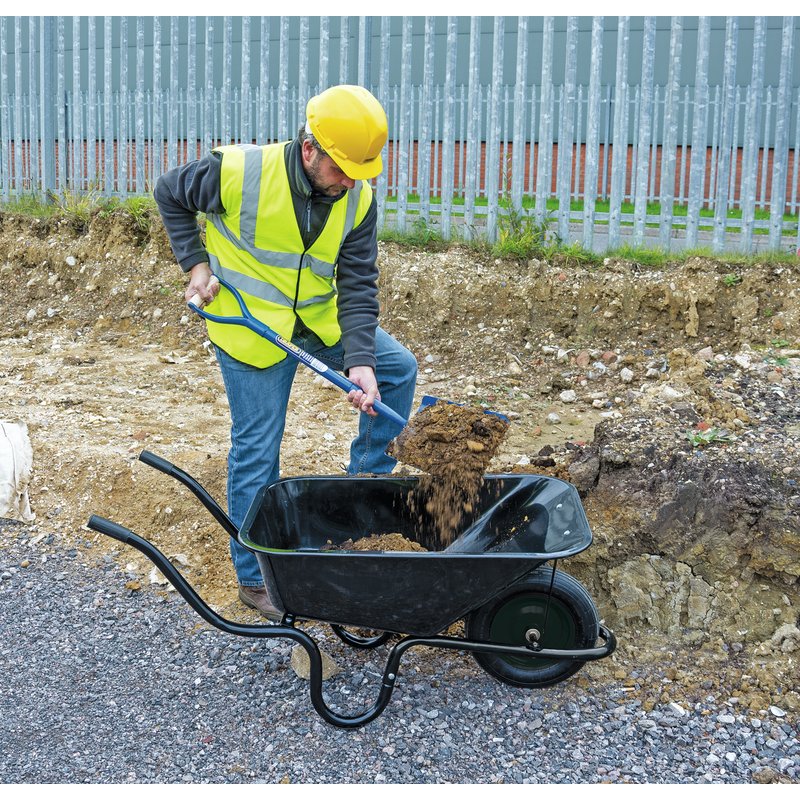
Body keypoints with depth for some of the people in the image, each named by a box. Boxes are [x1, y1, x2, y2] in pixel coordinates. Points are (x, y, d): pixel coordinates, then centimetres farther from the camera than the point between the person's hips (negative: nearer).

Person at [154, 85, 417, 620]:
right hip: (250, 323, -5)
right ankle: (255, 579, 14)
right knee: (257, 450, -1)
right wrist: (196, 263, -11)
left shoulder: (358, 199, -11)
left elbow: (358, 286, -12)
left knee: (398, 368, 0)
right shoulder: (238, 172, -23)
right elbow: (170, 194, -4)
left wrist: (360, 360, -24)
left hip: (320, 317, 5)